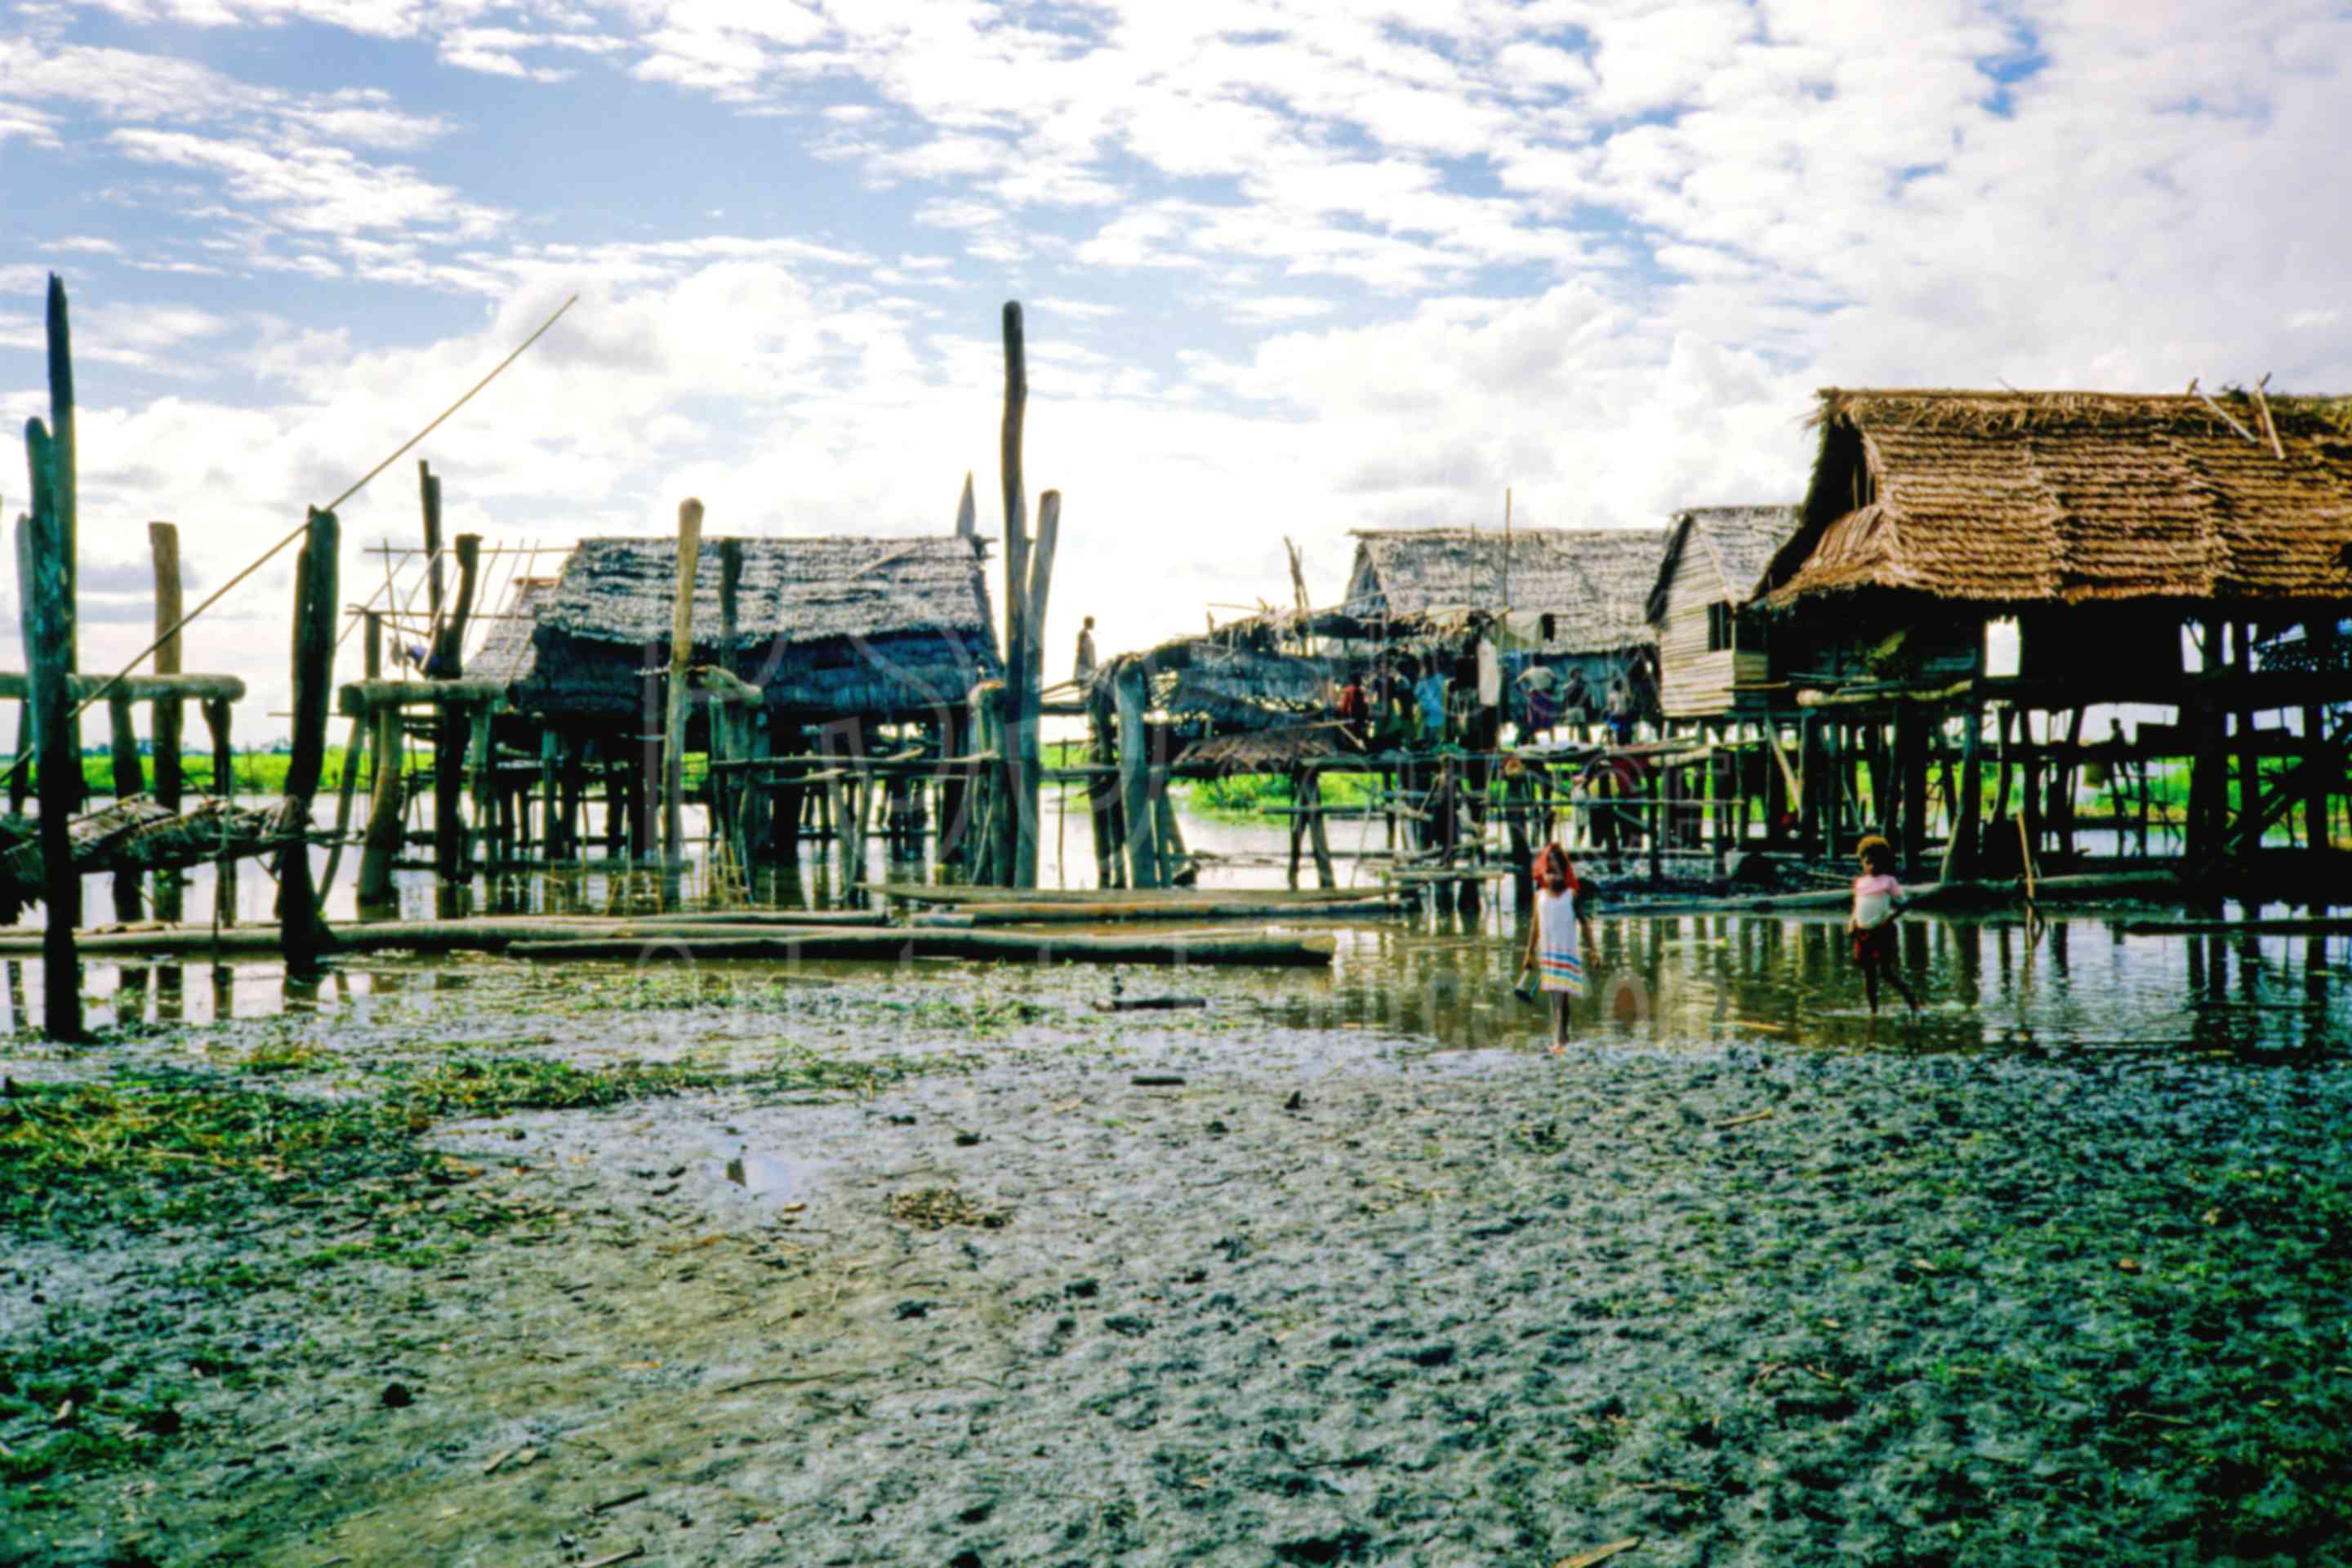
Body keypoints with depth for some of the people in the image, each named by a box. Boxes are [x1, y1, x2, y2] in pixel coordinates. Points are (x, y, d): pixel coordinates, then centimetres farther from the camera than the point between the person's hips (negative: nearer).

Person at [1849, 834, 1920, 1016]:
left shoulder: (1888, 881, -3)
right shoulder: (1860, 882, 11)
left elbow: (1901, 904, -4)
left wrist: (1888, 918, -17)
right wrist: (1851, 923, 5)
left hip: (1882, 932, -5)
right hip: (1863, 932, 5)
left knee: (1886, 971, -9)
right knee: (1868, 973, 8)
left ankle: (1912, 1001, 6)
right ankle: (1873, 1010, 15)